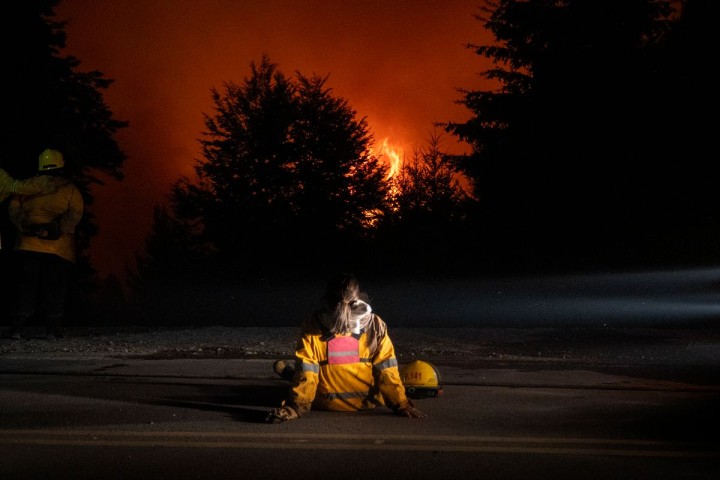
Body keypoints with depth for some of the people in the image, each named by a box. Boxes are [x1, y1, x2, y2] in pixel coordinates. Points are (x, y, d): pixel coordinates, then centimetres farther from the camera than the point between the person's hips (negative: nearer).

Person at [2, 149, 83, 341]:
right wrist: (56, 228, -17)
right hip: (59, 248, -2)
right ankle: (53, 329, 5)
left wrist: (26, 226, -4)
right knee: (55, 287, 4)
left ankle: (17, 327, 4)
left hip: (29, 245, 2)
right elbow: (74, 215, -12)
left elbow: (14, 209, 4)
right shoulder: (70, 189, 0)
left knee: (26, 285, 8)